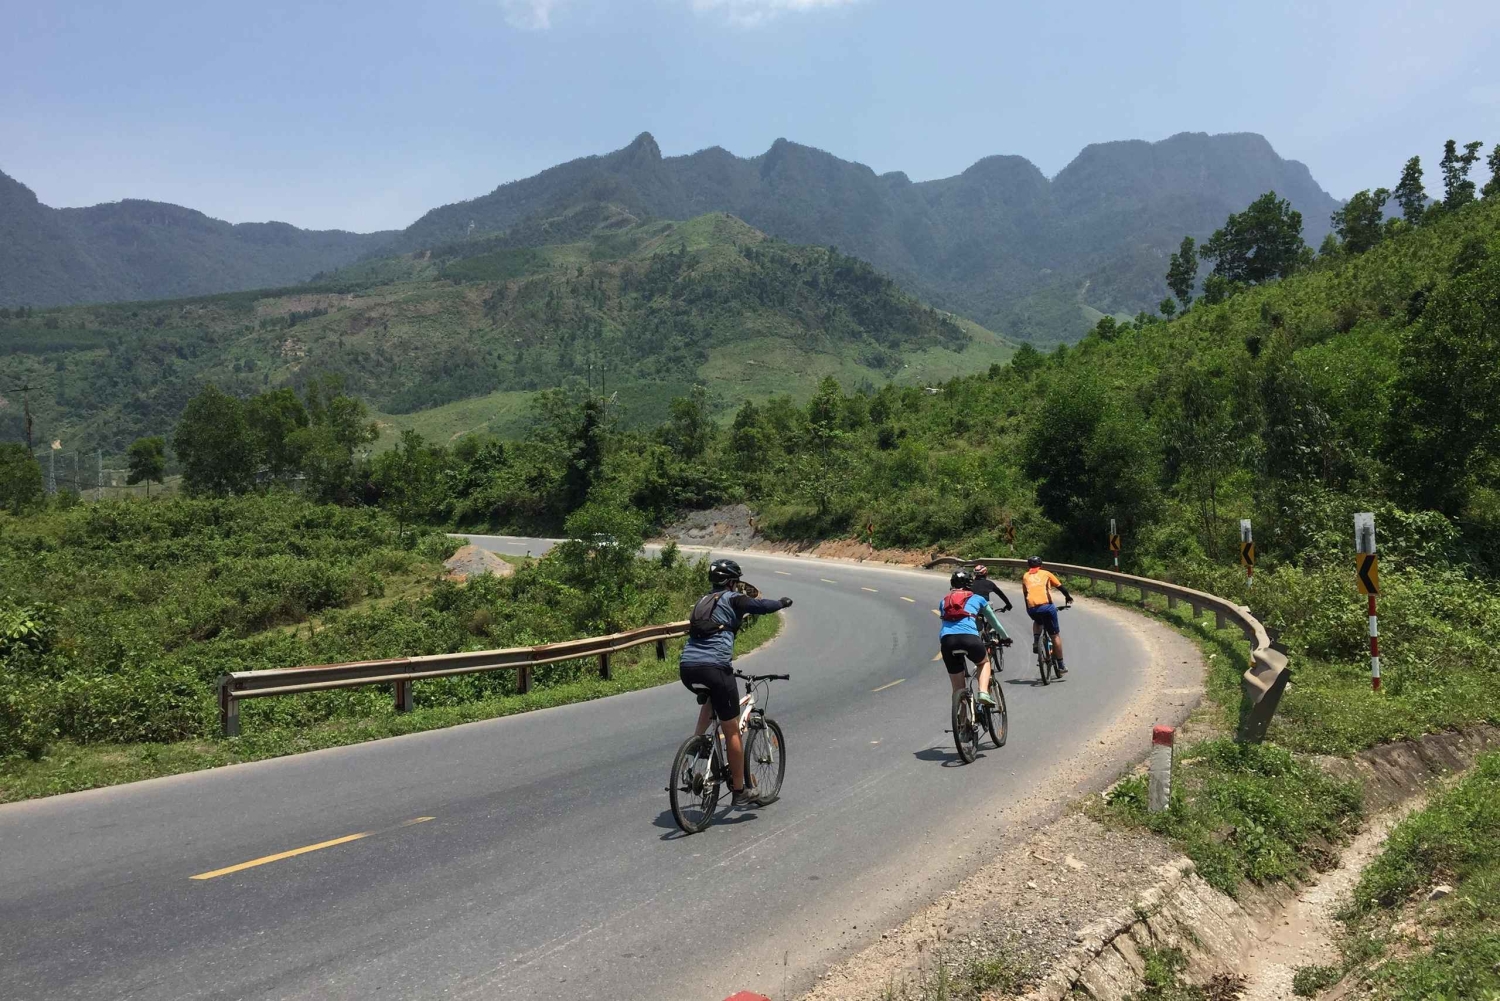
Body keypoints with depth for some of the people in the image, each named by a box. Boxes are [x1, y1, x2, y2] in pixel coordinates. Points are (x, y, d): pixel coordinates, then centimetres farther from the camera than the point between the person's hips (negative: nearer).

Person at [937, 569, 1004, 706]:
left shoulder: (944, 600, 29)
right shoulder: (977, 599, 24)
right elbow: (993, 621, 36)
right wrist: (1005, 636, 53)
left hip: (946, 639, 2)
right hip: (969, 637, -2)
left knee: (958, 690, 14)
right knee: (984, 662, 30)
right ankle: (983, 692, 8)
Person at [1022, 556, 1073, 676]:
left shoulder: (1025, 576, 22)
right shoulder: (1046, 573, 19)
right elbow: (1060, 587, 24)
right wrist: (1069, 598, 40)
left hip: (1032, 609, 2)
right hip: (1046, 606, -2)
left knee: (1037, 622, 37)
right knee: (1055, 635, 10)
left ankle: (1036, 641, 11)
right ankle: (1060, 666, 11)